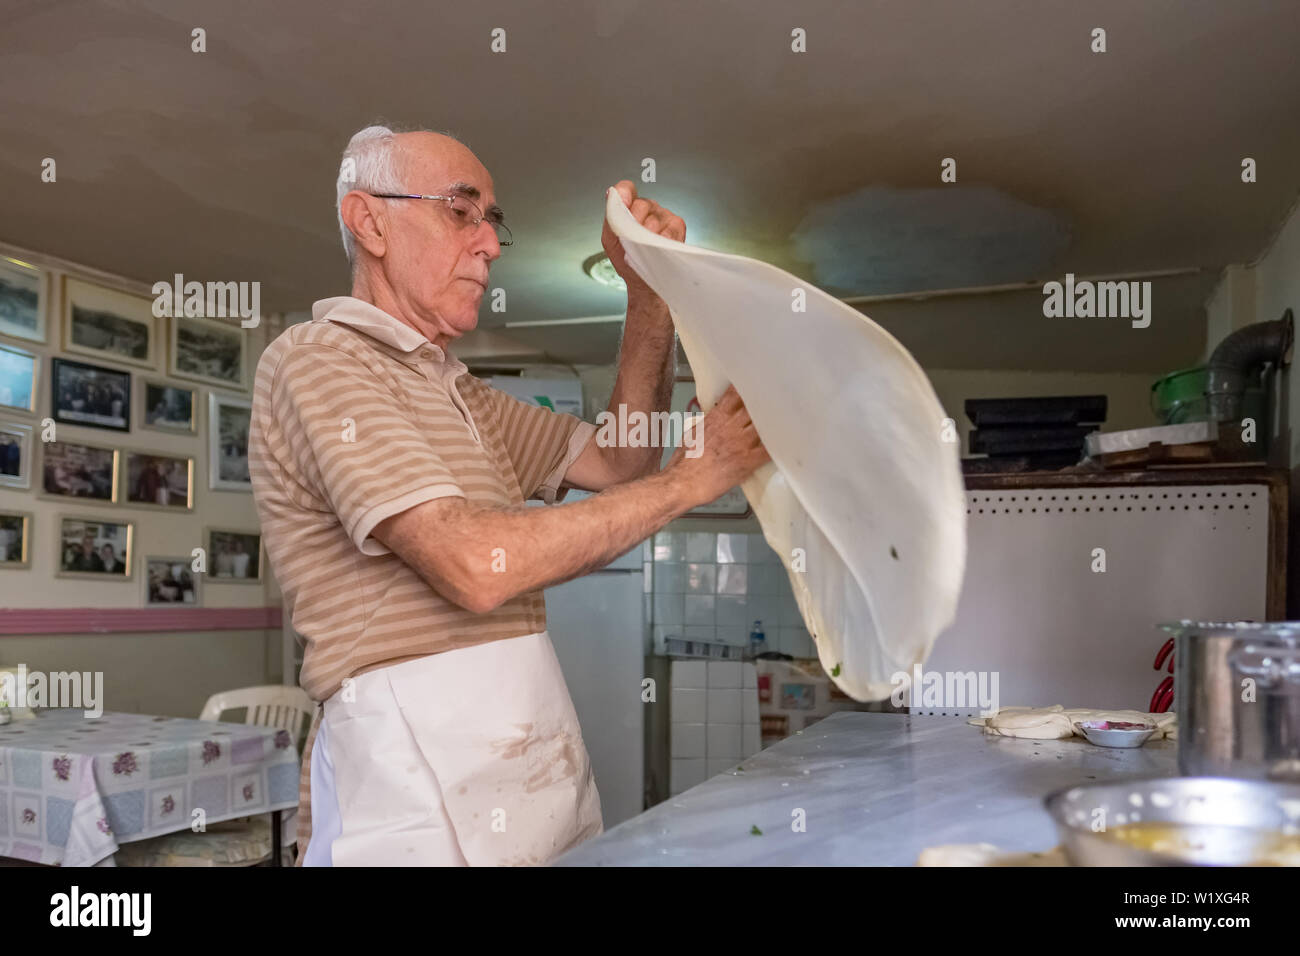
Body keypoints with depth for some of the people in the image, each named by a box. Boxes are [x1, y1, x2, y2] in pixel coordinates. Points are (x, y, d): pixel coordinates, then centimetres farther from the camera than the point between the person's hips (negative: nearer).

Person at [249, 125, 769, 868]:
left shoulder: (458, 394, 19)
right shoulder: (314, 360, -9)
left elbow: (616, 462, 15)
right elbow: (475, 565, -20)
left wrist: (651, 298, 5)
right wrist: (692, 478, -13)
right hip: (419, 771, -8)